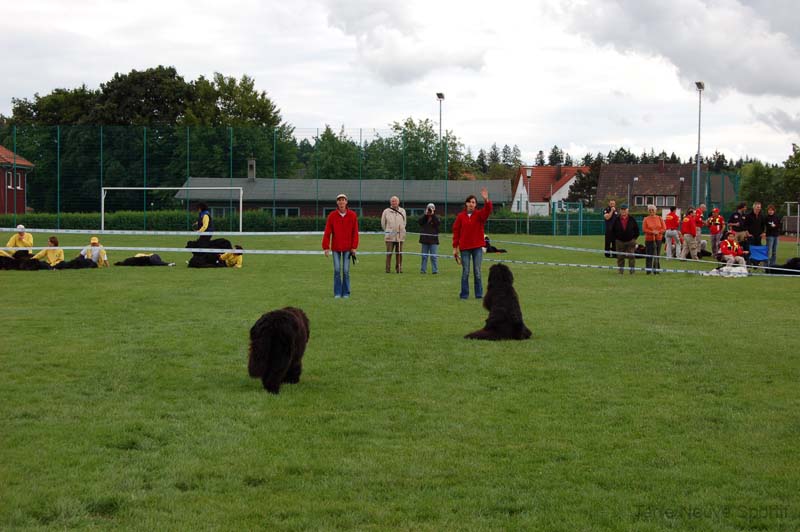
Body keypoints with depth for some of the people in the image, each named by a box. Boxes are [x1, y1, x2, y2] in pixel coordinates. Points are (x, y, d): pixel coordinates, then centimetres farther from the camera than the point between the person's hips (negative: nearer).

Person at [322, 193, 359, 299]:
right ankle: (337, 293, 7)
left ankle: (346, 293, 10)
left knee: (346, 270, 2)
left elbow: (355, 232, -1)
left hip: (347, 248, 0)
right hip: (336, 247, 0)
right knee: (337, 270, 1)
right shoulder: (332, 216, -3)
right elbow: (327, 232, -4)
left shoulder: (352, 215, -2)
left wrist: (354, 247, -6)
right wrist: (326, 247, -8)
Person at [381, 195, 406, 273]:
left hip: (400, 235, 2)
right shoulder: (386, 211, 1)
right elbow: (383, 223, 12)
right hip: (390, 236, -2)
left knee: (399, 253, 4)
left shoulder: (402, 211, 8)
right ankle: (388, 269, 0)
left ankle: (399, 268, 11)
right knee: (389, 253, -5)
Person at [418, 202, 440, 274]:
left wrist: (433, 215, -16)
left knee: (434, 256, -2)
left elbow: (438, 223, -16)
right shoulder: (424, 217, 8)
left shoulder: (436, 218, 4)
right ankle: (423, 270, 12)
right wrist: (426, 214, -15)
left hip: (433, 240, -2)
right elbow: (420, 222, -10)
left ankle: (435, 270, 0)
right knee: (424, 256, 7)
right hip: (425, 240, 2)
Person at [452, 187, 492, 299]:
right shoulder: (460, 216, 2)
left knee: (477, 272, 3)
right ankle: (464, 294, 8)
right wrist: (455, 248, -1)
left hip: (477, 247, 0)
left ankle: (479, 294, 9)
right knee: (465, 272, 2)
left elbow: (487, 210, -18)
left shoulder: (479, 214, 3)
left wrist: (486, 200, -37)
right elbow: (456, 231, 2)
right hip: (464, 248, 0)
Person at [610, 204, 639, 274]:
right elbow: (613, 231, 11)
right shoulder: (617, 220, 2)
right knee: (620, 257, 4)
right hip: (620, 242, 1)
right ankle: (621, 271, 12)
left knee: (631, 257, -4)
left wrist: (634, 238, 4)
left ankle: (632, 272, 1)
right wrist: (616, 238, 5)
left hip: (630, 241, -1)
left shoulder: (632, 219, 1)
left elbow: (636, 229, 9)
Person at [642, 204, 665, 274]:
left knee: (657, 255, 2)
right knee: (649, 255, -4)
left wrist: (658, 232, -14)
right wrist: (652, 232, -17)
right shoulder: (646, 219, 1)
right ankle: (648, 270, 2)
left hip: (658, 239, 2)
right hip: (649, 239, -2)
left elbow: (664, 228, 3)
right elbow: (644, 229, -5)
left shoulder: (659, 218, 6)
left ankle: (657, 270, 8)